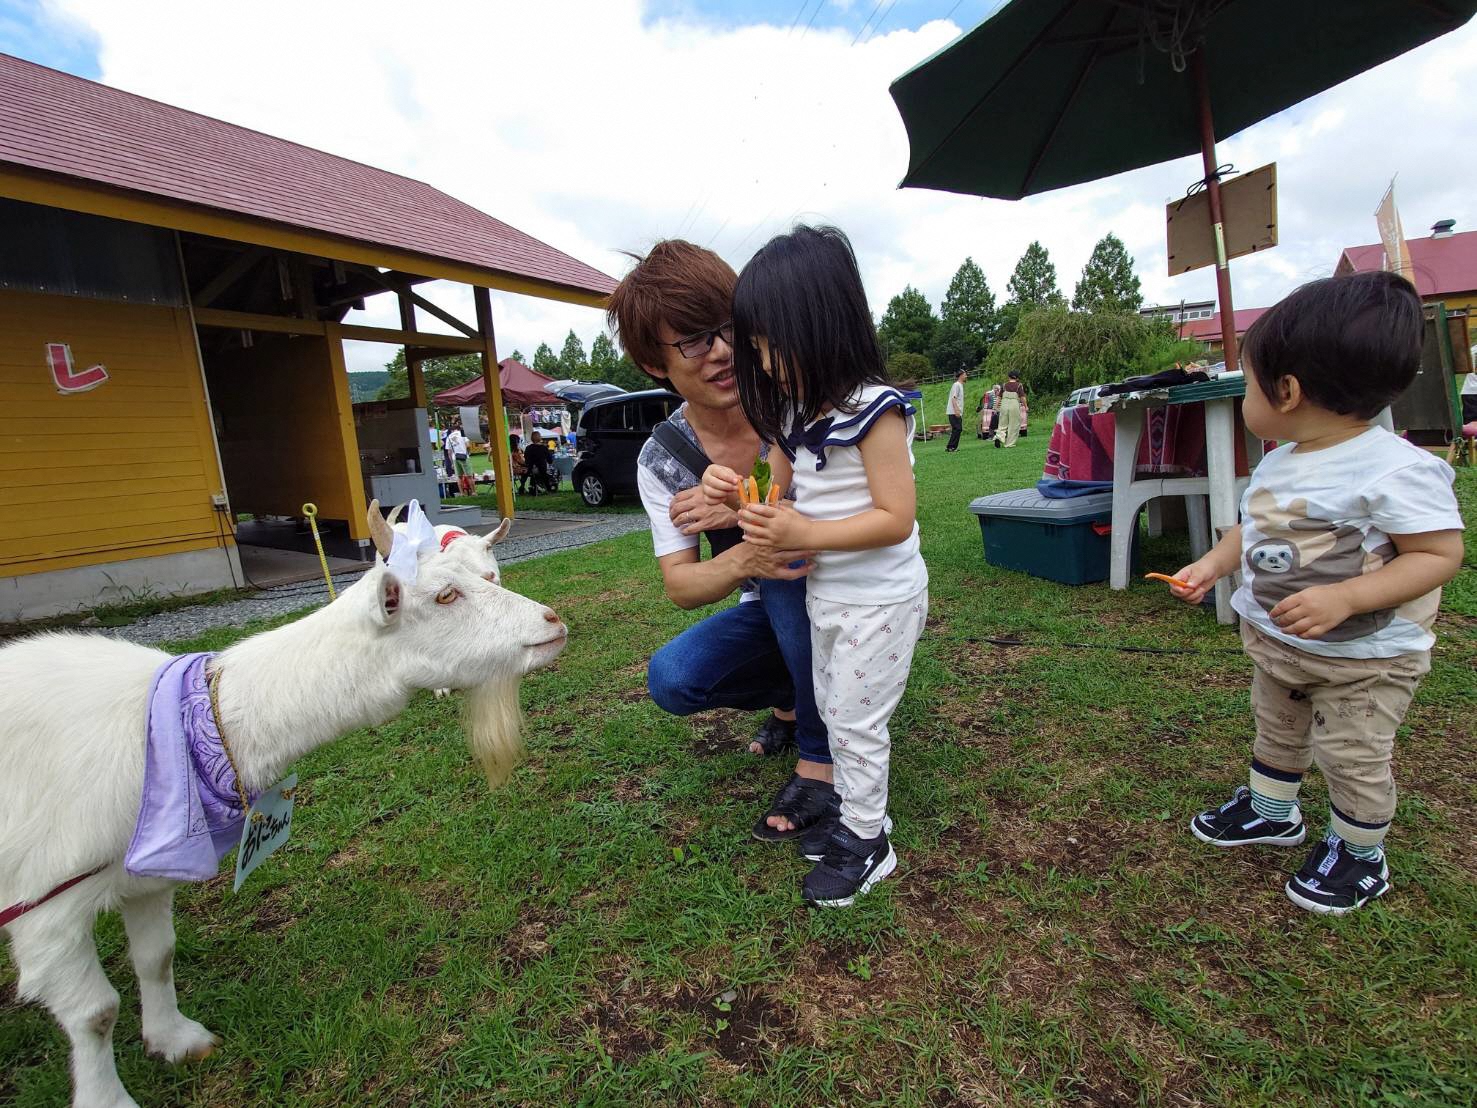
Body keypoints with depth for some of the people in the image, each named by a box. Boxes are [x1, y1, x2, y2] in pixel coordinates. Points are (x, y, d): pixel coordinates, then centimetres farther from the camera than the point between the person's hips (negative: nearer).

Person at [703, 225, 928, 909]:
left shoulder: (873, 410, -22)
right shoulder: (795, 413, 3)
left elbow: (897, 518, -24)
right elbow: (781, 492, 9)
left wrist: (805, 535, -29)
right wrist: (734, 493, -12)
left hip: (879, 600, -8)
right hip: (825, 596, 8)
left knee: (856, 719, 4)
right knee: (834, 710, 19)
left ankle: (867, 844, 25)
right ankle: (854, 817, 39)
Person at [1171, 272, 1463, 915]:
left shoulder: (1393, 470, -26)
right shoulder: (1280, 462, -1)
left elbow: (1440, 554, -26)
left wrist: (1343, 598, -36)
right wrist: (1211, 565, -1)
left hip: (1364, 657, -7)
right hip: (1276, 643, 8)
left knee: (1353, 758, 11)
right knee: (1276, 732, 24)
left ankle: (1360, 855, 35)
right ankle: (1271, 811, 47)